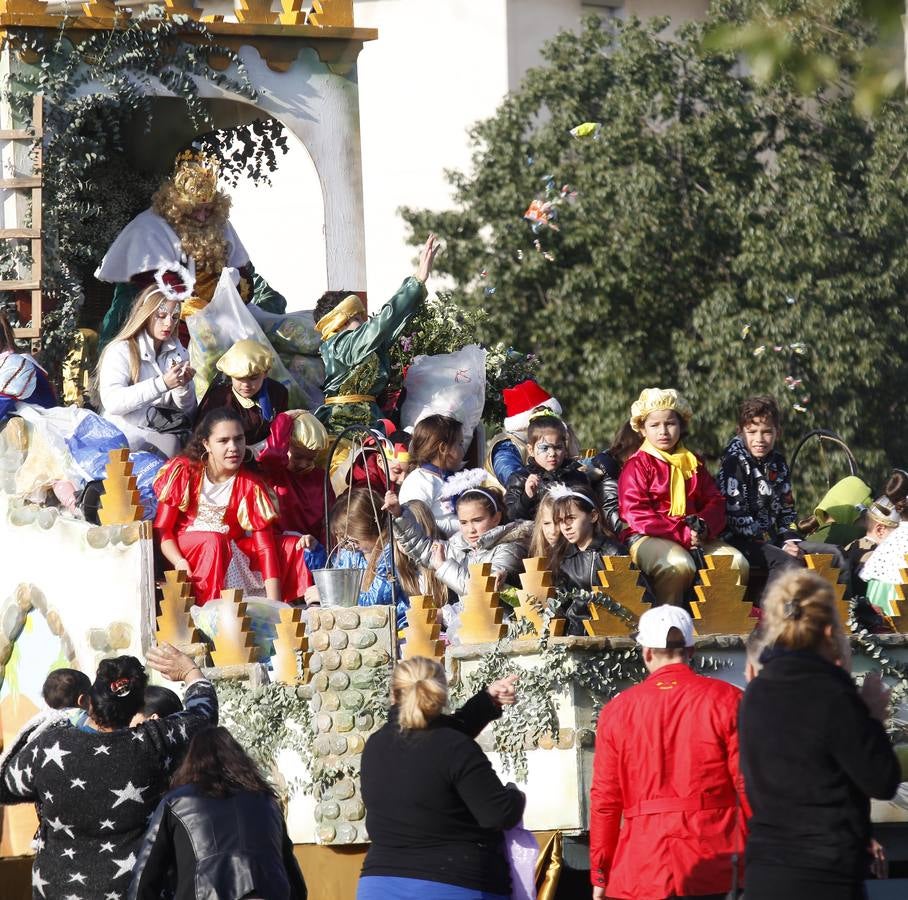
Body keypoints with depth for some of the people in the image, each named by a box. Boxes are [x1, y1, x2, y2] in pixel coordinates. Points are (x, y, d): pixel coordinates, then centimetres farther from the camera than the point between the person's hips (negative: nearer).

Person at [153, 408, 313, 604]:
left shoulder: (251, 486, -5)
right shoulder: (183, 471, -7)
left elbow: (265, 547, -12)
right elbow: (162, 528, -8)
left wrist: (274, 604, -23)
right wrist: (179, 562, -29)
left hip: (231, 553, 3)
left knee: (294, 546, -13)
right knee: (214, 541, -36)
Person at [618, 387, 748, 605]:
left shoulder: (693, 463, 20)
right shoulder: (637, 465, 1)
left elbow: (715, 501, 17)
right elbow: (636, 514, -10)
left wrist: (703, 527, -8)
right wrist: (683, 534, -17)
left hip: (693, 536, 6)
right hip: (647, 538, -6)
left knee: (737, 562, -14)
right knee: (680, 564, -36)